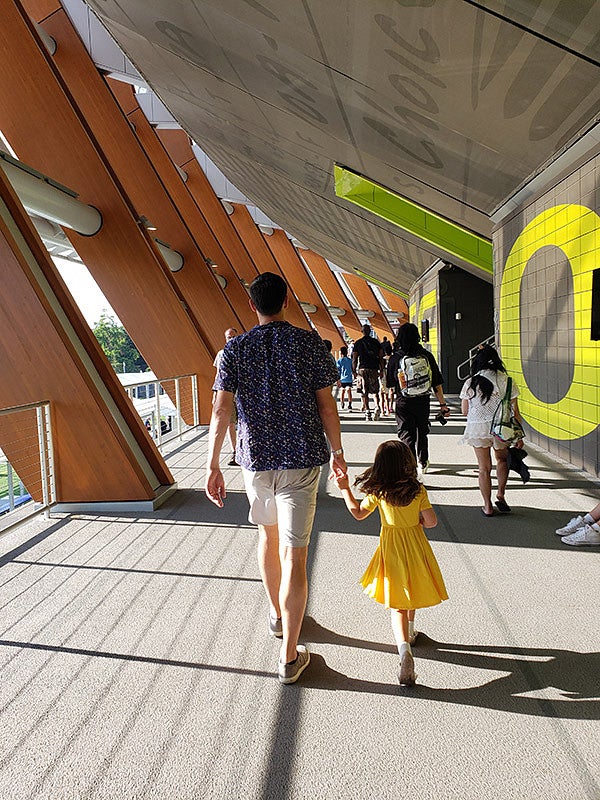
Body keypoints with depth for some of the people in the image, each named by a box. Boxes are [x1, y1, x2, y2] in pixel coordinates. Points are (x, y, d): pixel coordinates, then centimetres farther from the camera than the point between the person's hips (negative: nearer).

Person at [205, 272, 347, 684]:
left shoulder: (236, 348, 0)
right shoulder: (309, 342, -3)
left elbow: (221, 410, -6)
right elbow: (326, 405, -3)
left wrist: (213, 466, -2)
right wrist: (337, 451, 9)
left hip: (255, 457, 3)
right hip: (301, 459, -2)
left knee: (268, 535, 25)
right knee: (294, 555, 1)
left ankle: (277, 615, 45)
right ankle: (290, 656, 7)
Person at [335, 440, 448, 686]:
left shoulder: (377, 491, -13)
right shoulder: (418, 490, -11)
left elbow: (358, 513, -1)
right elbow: (431, 521, -11)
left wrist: (345, 489, 7)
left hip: (392, 548, -2)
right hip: (416, 546, 2)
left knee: (398, 604, 3)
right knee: (410, 592, 25)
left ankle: (404, 648, -16)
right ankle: (409, 633, 43)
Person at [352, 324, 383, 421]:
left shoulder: (357, 343, 2)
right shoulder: (376, 342, 7)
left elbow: (354, 359, 0)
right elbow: (381, 357, 5)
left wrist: (354, 371, 7)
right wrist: (381, 370, 10)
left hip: (363, 369, -1)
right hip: (374, 369, 1)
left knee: (364, 392, 4)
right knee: (375, 391, 9)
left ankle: (367, 411, -1)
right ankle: (377, 407, -12)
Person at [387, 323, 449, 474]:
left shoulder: (395, 358, -10)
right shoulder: (426, 355, -4)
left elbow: (390, 384, -1)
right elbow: (437, 383, -3)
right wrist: (443, 404, 3)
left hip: (404, 403, -3)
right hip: (424, 402, 3)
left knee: (407, 434, 4)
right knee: (422, 432, 22)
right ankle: (423, 463, 42)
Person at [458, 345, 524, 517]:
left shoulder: (470, 383, -5)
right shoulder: (507, 381, -5)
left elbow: (465, 411, 1)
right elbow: (515, 412, -2)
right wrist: (519, 436, 5)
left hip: (478, 429, 0)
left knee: (484, 468, 11)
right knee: (502, 459, 27)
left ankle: (488, 506, 16)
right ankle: (500, 495, 17)